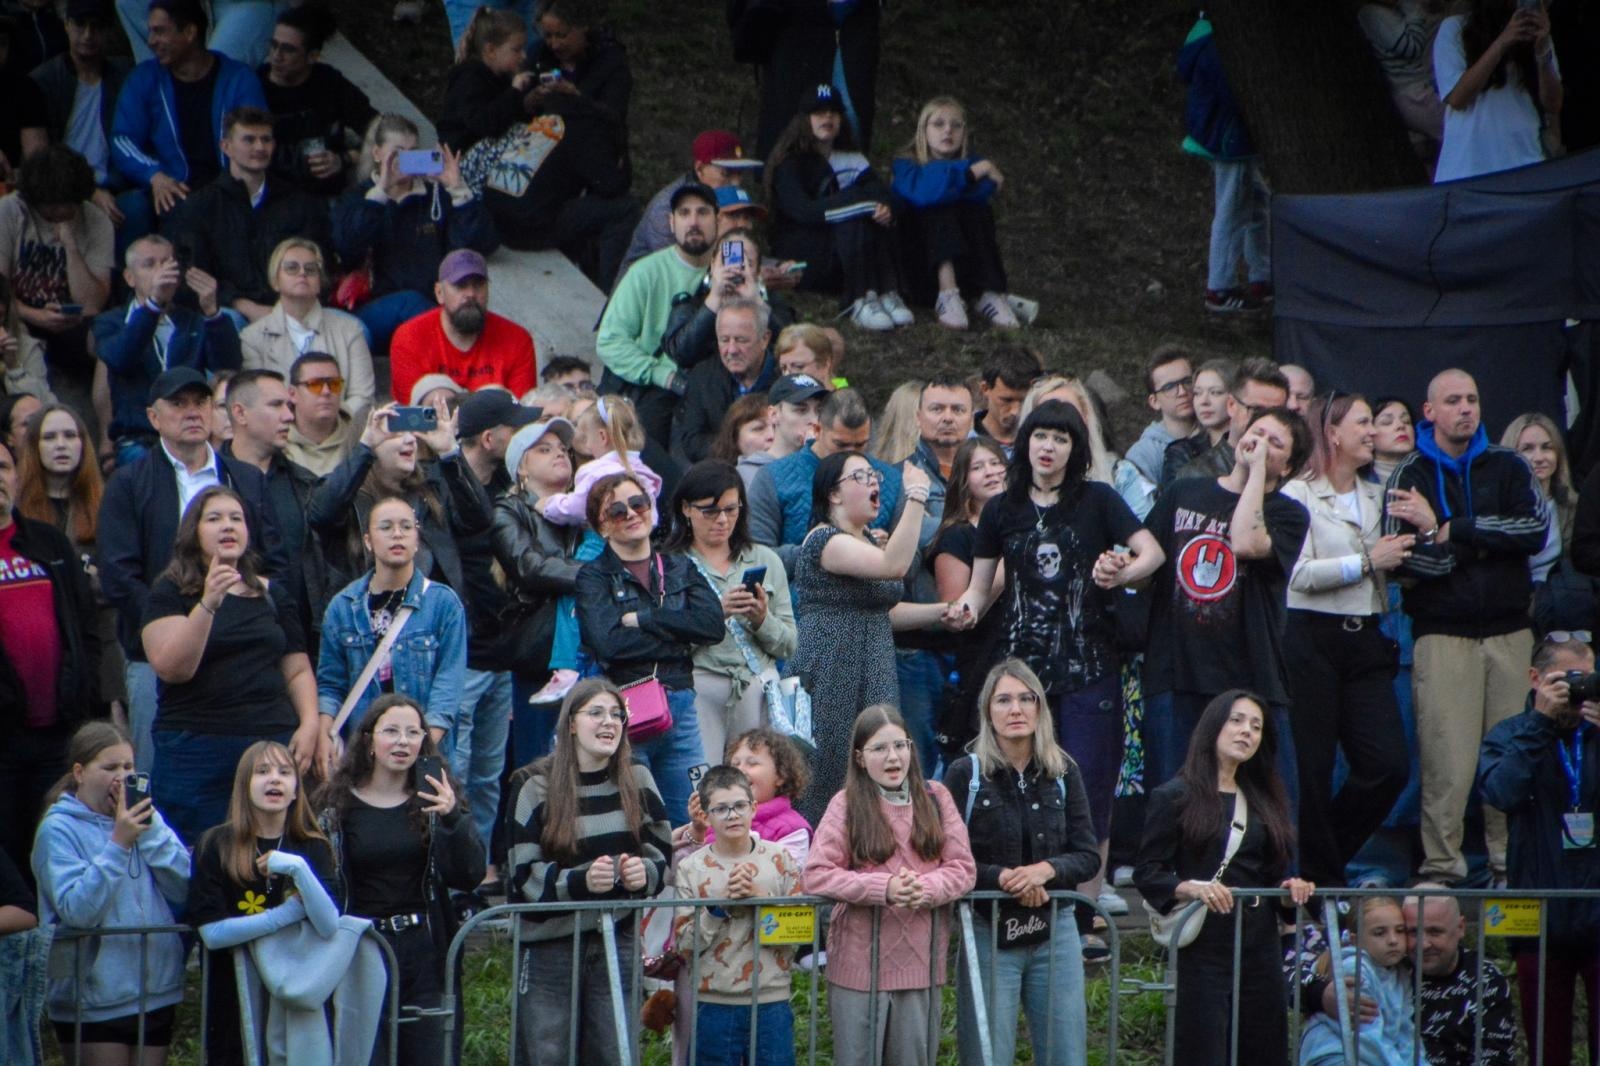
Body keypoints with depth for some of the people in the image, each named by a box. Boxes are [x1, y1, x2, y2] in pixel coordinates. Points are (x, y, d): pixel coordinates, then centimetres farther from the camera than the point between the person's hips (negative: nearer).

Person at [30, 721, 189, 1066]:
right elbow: (77, 909, -20)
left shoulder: (140, 816, 10)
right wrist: (118, 845, -24)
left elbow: (183, 888, -1)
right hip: (93, 996, -5)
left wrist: (150, 827, -10)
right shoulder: (59, 829, -6)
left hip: (158, 992, 5)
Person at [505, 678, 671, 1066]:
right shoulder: (536, 786, -5)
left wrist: (645, 873, -12)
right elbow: (524, 875, -9)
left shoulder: (637, 780, 6)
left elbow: (662, 852, 11)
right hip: (550, 943, -3)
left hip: (618, 941, 3)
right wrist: (580, 880, -25)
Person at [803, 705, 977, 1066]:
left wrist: (927, 888, -18)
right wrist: (882, 887, -20)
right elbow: (816, 876, -9)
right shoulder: (846, 805, -3)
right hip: (859, 964, -2)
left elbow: (963, 869, 3)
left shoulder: (935, 798, 6)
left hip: (920, 964, 2)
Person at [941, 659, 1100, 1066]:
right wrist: (1001, 878, -19)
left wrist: (1046, 871, -15)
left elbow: (1088, 856, 5)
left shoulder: (1063, 773, 6)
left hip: (1054, 933, 3)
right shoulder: (965, 774, -3)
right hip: (988, 936, -3)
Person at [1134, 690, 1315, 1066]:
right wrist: (1191, 888, -22)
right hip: (1204, 948, -6)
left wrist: (1289, 887, 1)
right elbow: (1147, 873, -5)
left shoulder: (1266, 801, 19)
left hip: (1259, 946, 6)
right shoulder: (1174, 797, 1)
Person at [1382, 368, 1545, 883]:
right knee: (1447, 759, -8)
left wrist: (1448, 531, -12)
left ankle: (1511, 860, 8)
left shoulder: (1508, 467, 10)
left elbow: (1534, 531, -7)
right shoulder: (1409, 476, 5)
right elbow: (1402, 560, -6)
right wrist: (1486, 545, -12)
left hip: (1510, 630, 2)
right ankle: (1441, 866, -4)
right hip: (1442, 633, -2)